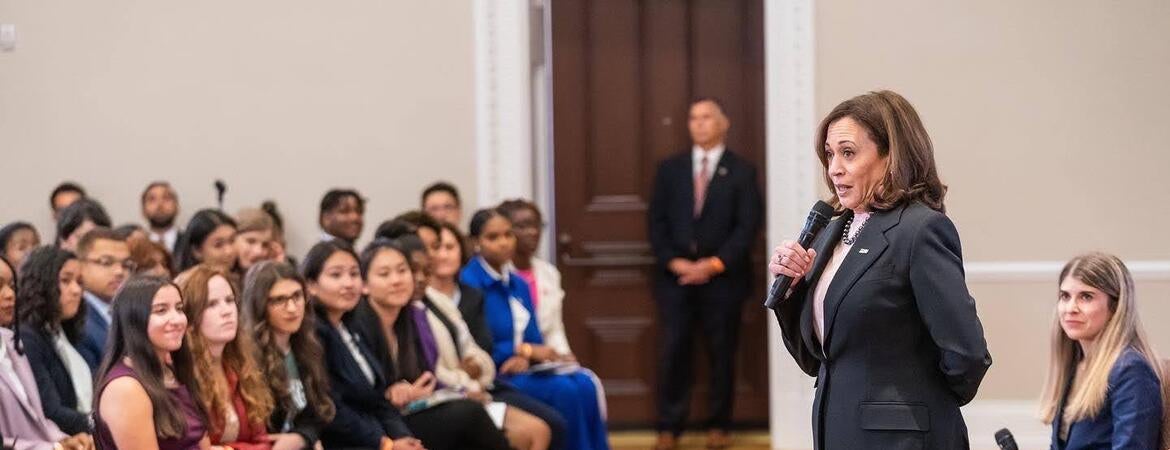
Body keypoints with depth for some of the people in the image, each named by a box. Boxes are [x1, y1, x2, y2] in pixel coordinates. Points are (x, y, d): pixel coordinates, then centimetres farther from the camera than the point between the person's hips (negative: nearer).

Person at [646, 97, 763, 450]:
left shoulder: (741, 171, 3)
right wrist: (674, 262, -8)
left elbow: (747, 227, -3)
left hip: (723, 277, -2)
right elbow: (657, 222, 7)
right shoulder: (670, 169, 11)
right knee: (673, 351, -2)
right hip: (675, 275, 2)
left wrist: (713, 264, -13)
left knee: (722, 352, 3)